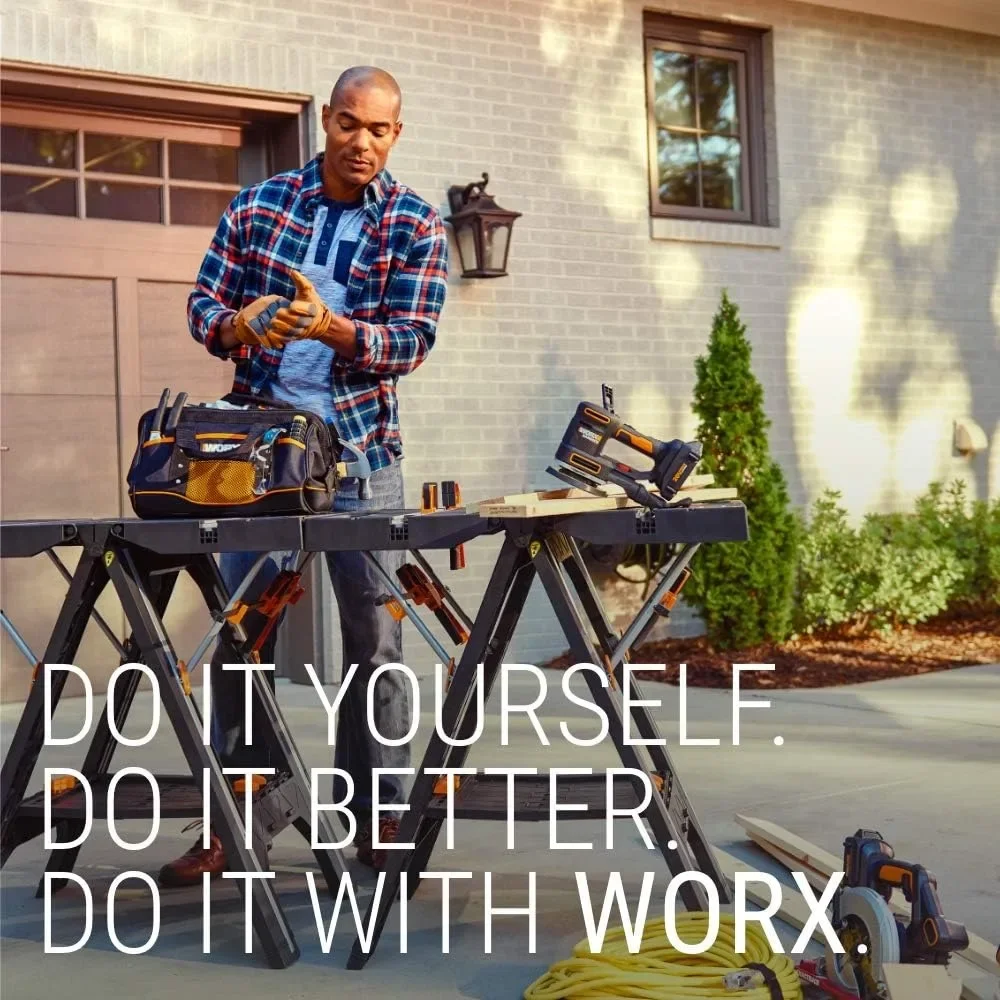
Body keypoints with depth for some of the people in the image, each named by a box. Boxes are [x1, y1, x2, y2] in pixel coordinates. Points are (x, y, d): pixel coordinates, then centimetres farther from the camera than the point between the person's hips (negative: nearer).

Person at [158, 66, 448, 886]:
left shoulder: (416, 225, 0)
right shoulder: (257, 205, 5)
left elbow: (411, 342, -10)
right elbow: (203, 304, 5)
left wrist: (328, 327, -27)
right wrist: (239, 324, -18)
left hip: (361, 449, -1)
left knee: (374, 634, 2)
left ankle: (379, 816, 13)